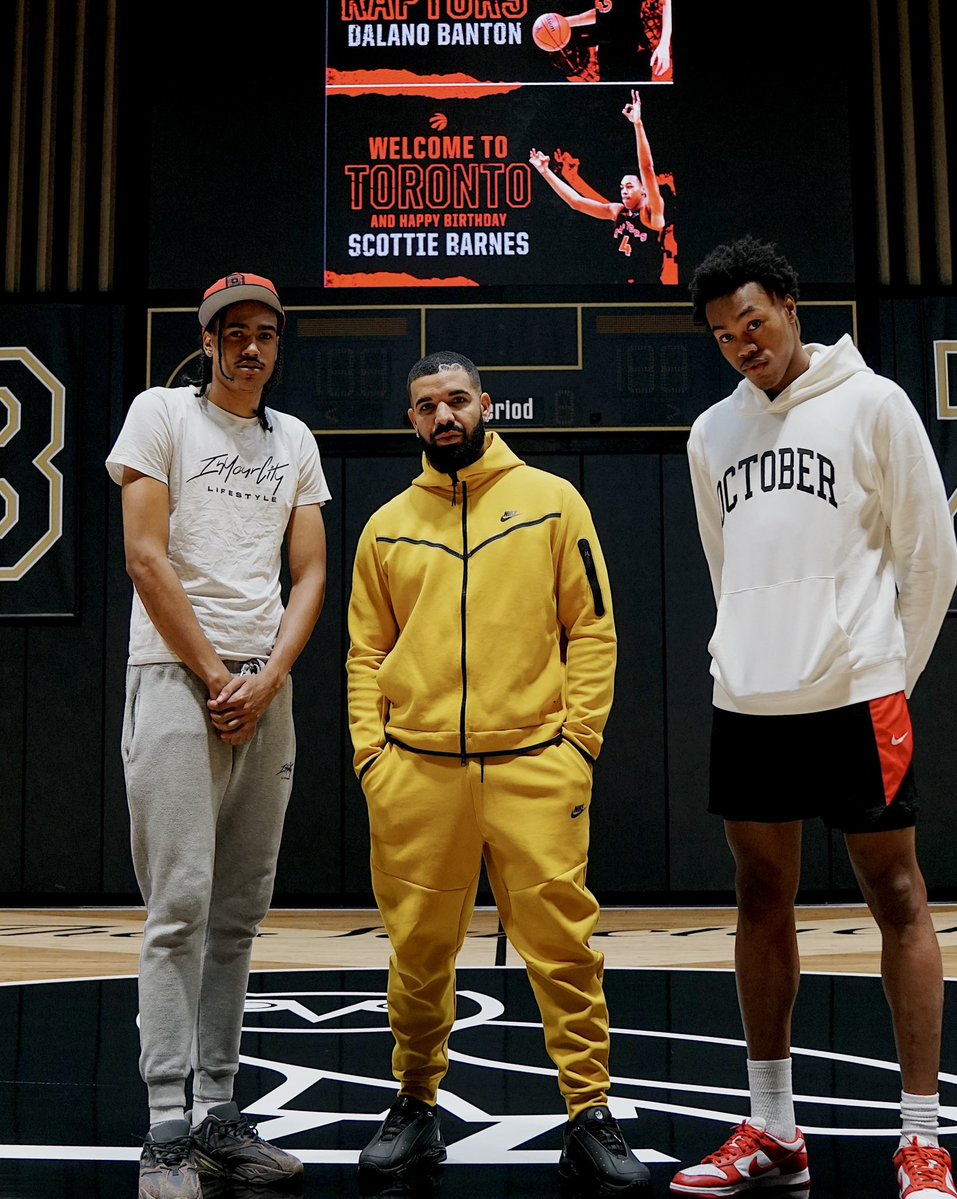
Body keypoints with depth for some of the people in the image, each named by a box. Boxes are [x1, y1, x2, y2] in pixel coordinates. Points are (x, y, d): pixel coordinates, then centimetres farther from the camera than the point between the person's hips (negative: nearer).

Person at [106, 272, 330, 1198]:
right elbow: (146, 558, -7)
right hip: (176, 680, -5)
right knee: (180, 907, -9)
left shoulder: (294, 441, 16)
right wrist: (217, 680, -9)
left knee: (238, 914, 7)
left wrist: (265, 682, -5)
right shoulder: (162, 413, 1)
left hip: (265, 690, 5)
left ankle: (218, 1115, 14)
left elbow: (309, 576, 10)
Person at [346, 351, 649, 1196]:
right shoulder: (388, 525, 14)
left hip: (533, 766, -2)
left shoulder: (550, 501, 7)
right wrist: (370, 751, 3)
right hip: (416, 772, 2)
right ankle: (416, 1109, 25)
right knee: (420, 952, 8)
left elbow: (593, 628, 4)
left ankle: (591, 1118, 8)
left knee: (563, 945, -3)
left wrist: (579, 739, -4)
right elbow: (367, 650, 15)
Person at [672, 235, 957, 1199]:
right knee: (762, 902, 9)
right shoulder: (712, 434, 12)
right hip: (745, 704, 5)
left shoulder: (871, 403, -2)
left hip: (854, 697, -5)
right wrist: (755, 659, 16)